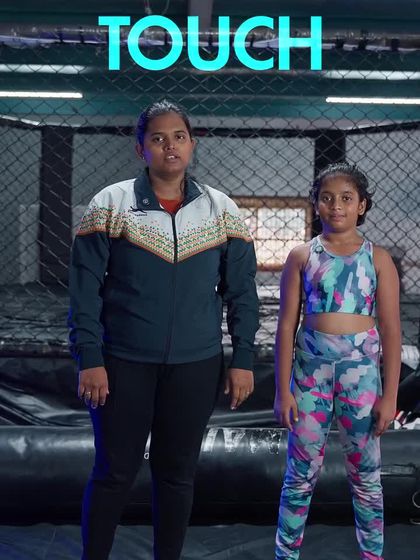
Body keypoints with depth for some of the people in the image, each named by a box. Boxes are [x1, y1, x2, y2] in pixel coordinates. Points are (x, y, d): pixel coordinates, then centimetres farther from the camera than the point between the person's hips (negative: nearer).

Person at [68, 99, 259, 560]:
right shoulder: (111, 204, -3)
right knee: (114, 472, 6)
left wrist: (242, 360, 0)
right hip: (123, 364, -2)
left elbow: (241, 292, 5)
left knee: (177, 474, 12)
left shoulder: (222, 210, 3)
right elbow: (85, 288, -5)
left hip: (196, 366, 2)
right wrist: (89, 359, -10)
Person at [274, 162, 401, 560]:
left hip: (362, 371, 0)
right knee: (301, 472, 7)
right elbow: (287, 325, 1)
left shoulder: (377, 259, 1)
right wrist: (283, 390, -3)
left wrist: (390, 394, -3)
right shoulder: (302, 257, 1)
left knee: (365, 474, 10)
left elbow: (390, 330, 1)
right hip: (311, 371, 0)